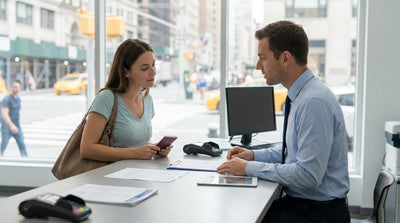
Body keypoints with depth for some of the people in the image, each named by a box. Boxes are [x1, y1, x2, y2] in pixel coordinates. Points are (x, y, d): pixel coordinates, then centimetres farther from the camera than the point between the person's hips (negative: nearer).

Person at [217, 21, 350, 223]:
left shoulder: (314, 102, -23)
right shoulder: (300, 96, 7)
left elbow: (308, 175, -26)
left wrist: (250, 168, -18)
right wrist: (254, 155, 7)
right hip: (297, 201, 8)